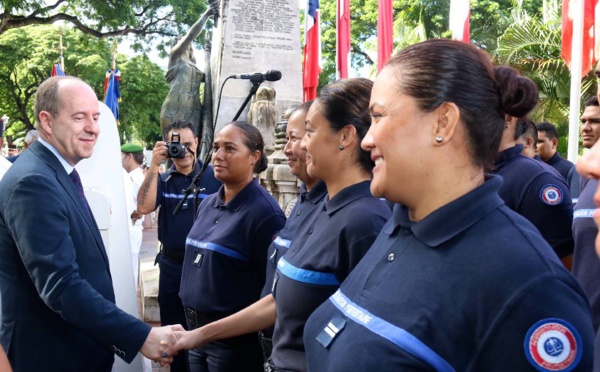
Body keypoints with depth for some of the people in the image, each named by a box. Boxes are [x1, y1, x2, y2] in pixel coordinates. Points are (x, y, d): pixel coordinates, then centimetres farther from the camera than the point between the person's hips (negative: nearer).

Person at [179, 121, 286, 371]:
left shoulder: (265, 212, -17)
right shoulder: (207, 205, 7)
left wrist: (267, 350, -14)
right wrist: (192, 324, 18)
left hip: (236, 340, -7)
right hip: (195, 331, 7)